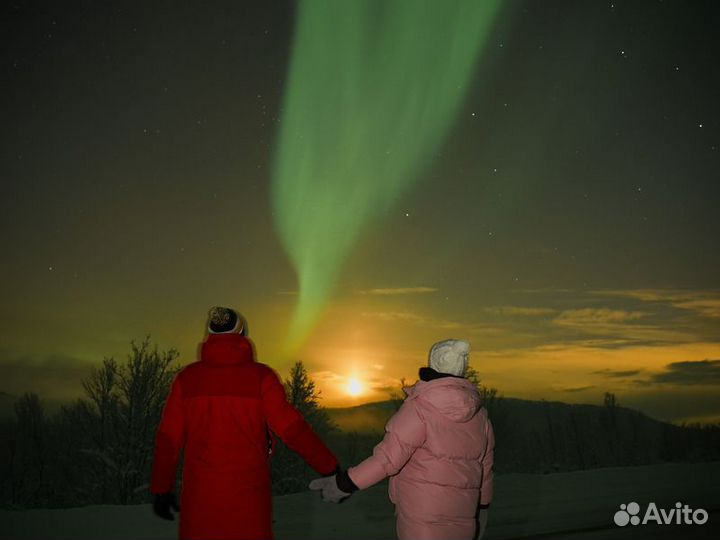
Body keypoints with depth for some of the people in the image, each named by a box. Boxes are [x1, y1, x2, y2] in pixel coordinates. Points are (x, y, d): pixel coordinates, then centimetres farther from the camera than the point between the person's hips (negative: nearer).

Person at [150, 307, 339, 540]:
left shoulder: (187, 377, 0)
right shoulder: (260, 376, -7)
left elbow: (168, 438, 2)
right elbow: (292, 428, -12)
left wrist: (161, 489, 12)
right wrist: (329, 468, -5)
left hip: (200, 493, 2)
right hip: (247, 493, -2)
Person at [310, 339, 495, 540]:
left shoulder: (420, 406, -14)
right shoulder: (479, 412, 5)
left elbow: (389, 456, -20)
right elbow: (485, 465, 13)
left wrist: (344, 483, -14)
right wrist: (482, 506, 26)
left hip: (422, 510, -6)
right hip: (460, 513, 6)